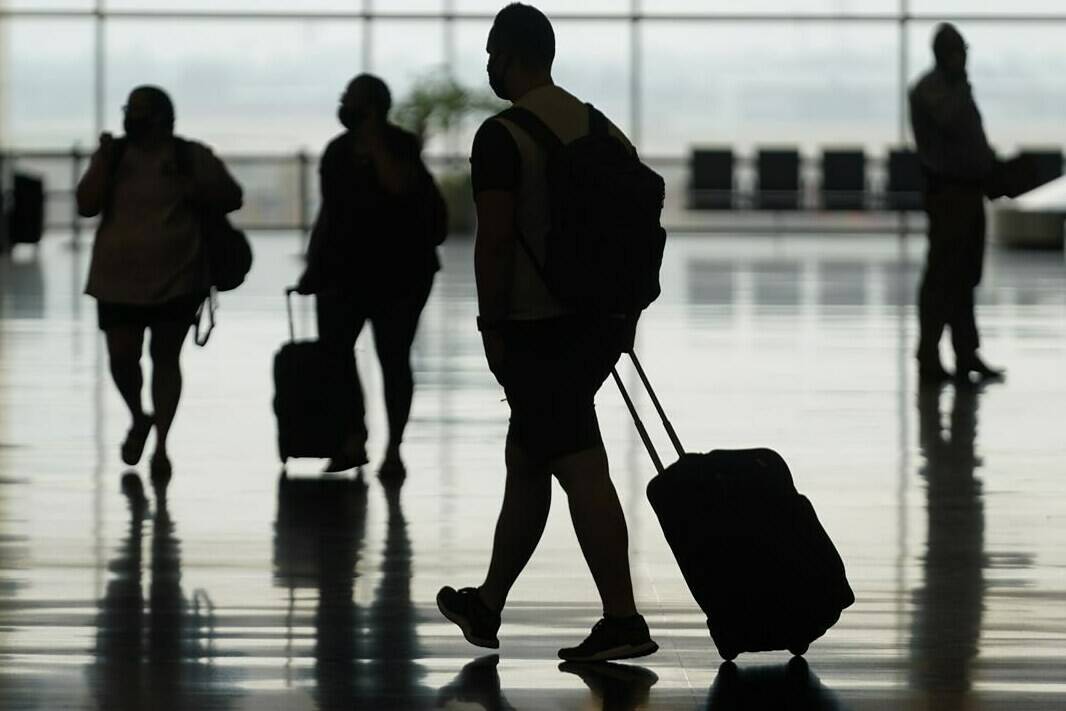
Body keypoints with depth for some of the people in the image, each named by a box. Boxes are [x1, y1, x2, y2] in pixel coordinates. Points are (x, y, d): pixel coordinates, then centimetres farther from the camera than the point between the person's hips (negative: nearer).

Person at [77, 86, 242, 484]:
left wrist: (194, 191, -13)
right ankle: (138, 418, 29)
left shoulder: (192, 157, 1)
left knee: (165, 357, 0)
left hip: (176, 279, -2)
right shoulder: (114, 154, 5)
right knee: (121, 357, 0)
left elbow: (232, 197, 4)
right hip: (118, 277, 2)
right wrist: (104, 160, -14)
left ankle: (161, 445, 6)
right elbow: (86, 205, -3)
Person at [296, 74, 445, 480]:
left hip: (398, 272, -5)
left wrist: (373, 137, -21)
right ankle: (353, 441, -1)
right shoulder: (338, 152, 11)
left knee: (393, 357, 0)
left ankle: (394, 450, 5)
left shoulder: (400, 146, -5)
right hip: (343, 270, 5)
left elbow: (399, 185, -26)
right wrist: (315, 266, 15)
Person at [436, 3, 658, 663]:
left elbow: (495, 241, -16)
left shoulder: (502, 136, -11)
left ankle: (623, 621, -15)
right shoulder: (599, 126, 13)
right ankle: (488, 604, 29)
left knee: (581, 469, -11)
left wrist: (493, 327, -9)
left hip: (536, 328, -8)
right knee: (525, 459, 19)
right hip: (598, 324, 8)